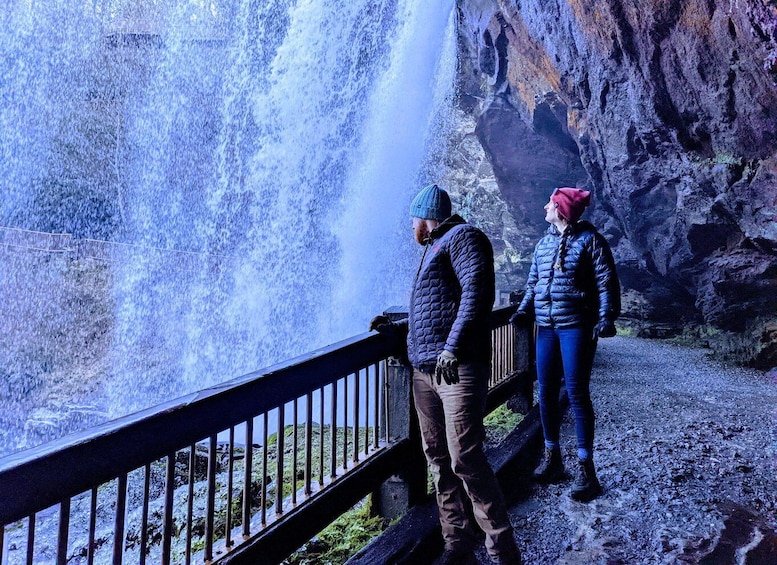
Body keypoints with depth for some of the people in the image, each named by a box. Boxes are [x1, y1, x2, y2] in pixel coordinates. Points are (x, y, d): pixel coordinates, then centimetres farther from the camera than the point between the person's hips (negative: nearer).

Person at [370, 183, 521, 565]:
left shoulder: (462, 237, -1)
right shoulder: (434, 248, 27)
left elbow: (477, 292, -17)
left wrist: (452, 347, -25)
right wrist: (396, 327, 26)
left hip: (459, 367, -9)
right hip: (424, 370, 9)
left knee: (464, 458, -12)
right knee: (439, 460, 7)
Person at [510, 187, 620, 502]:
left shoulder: (589, 240, -4)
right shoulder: (544, 243, 14)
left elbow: (607, 283, -9)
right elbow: (533, 283, 19)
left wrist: (606, 319, -20)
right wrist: (524, 311, 4)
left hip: (576, 327, -6)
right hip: (546, 327, 6)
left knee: (576, 393, -7)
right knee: (546, 392, 8)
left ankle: (585, 469, 2)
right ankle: (552, 459, 22)